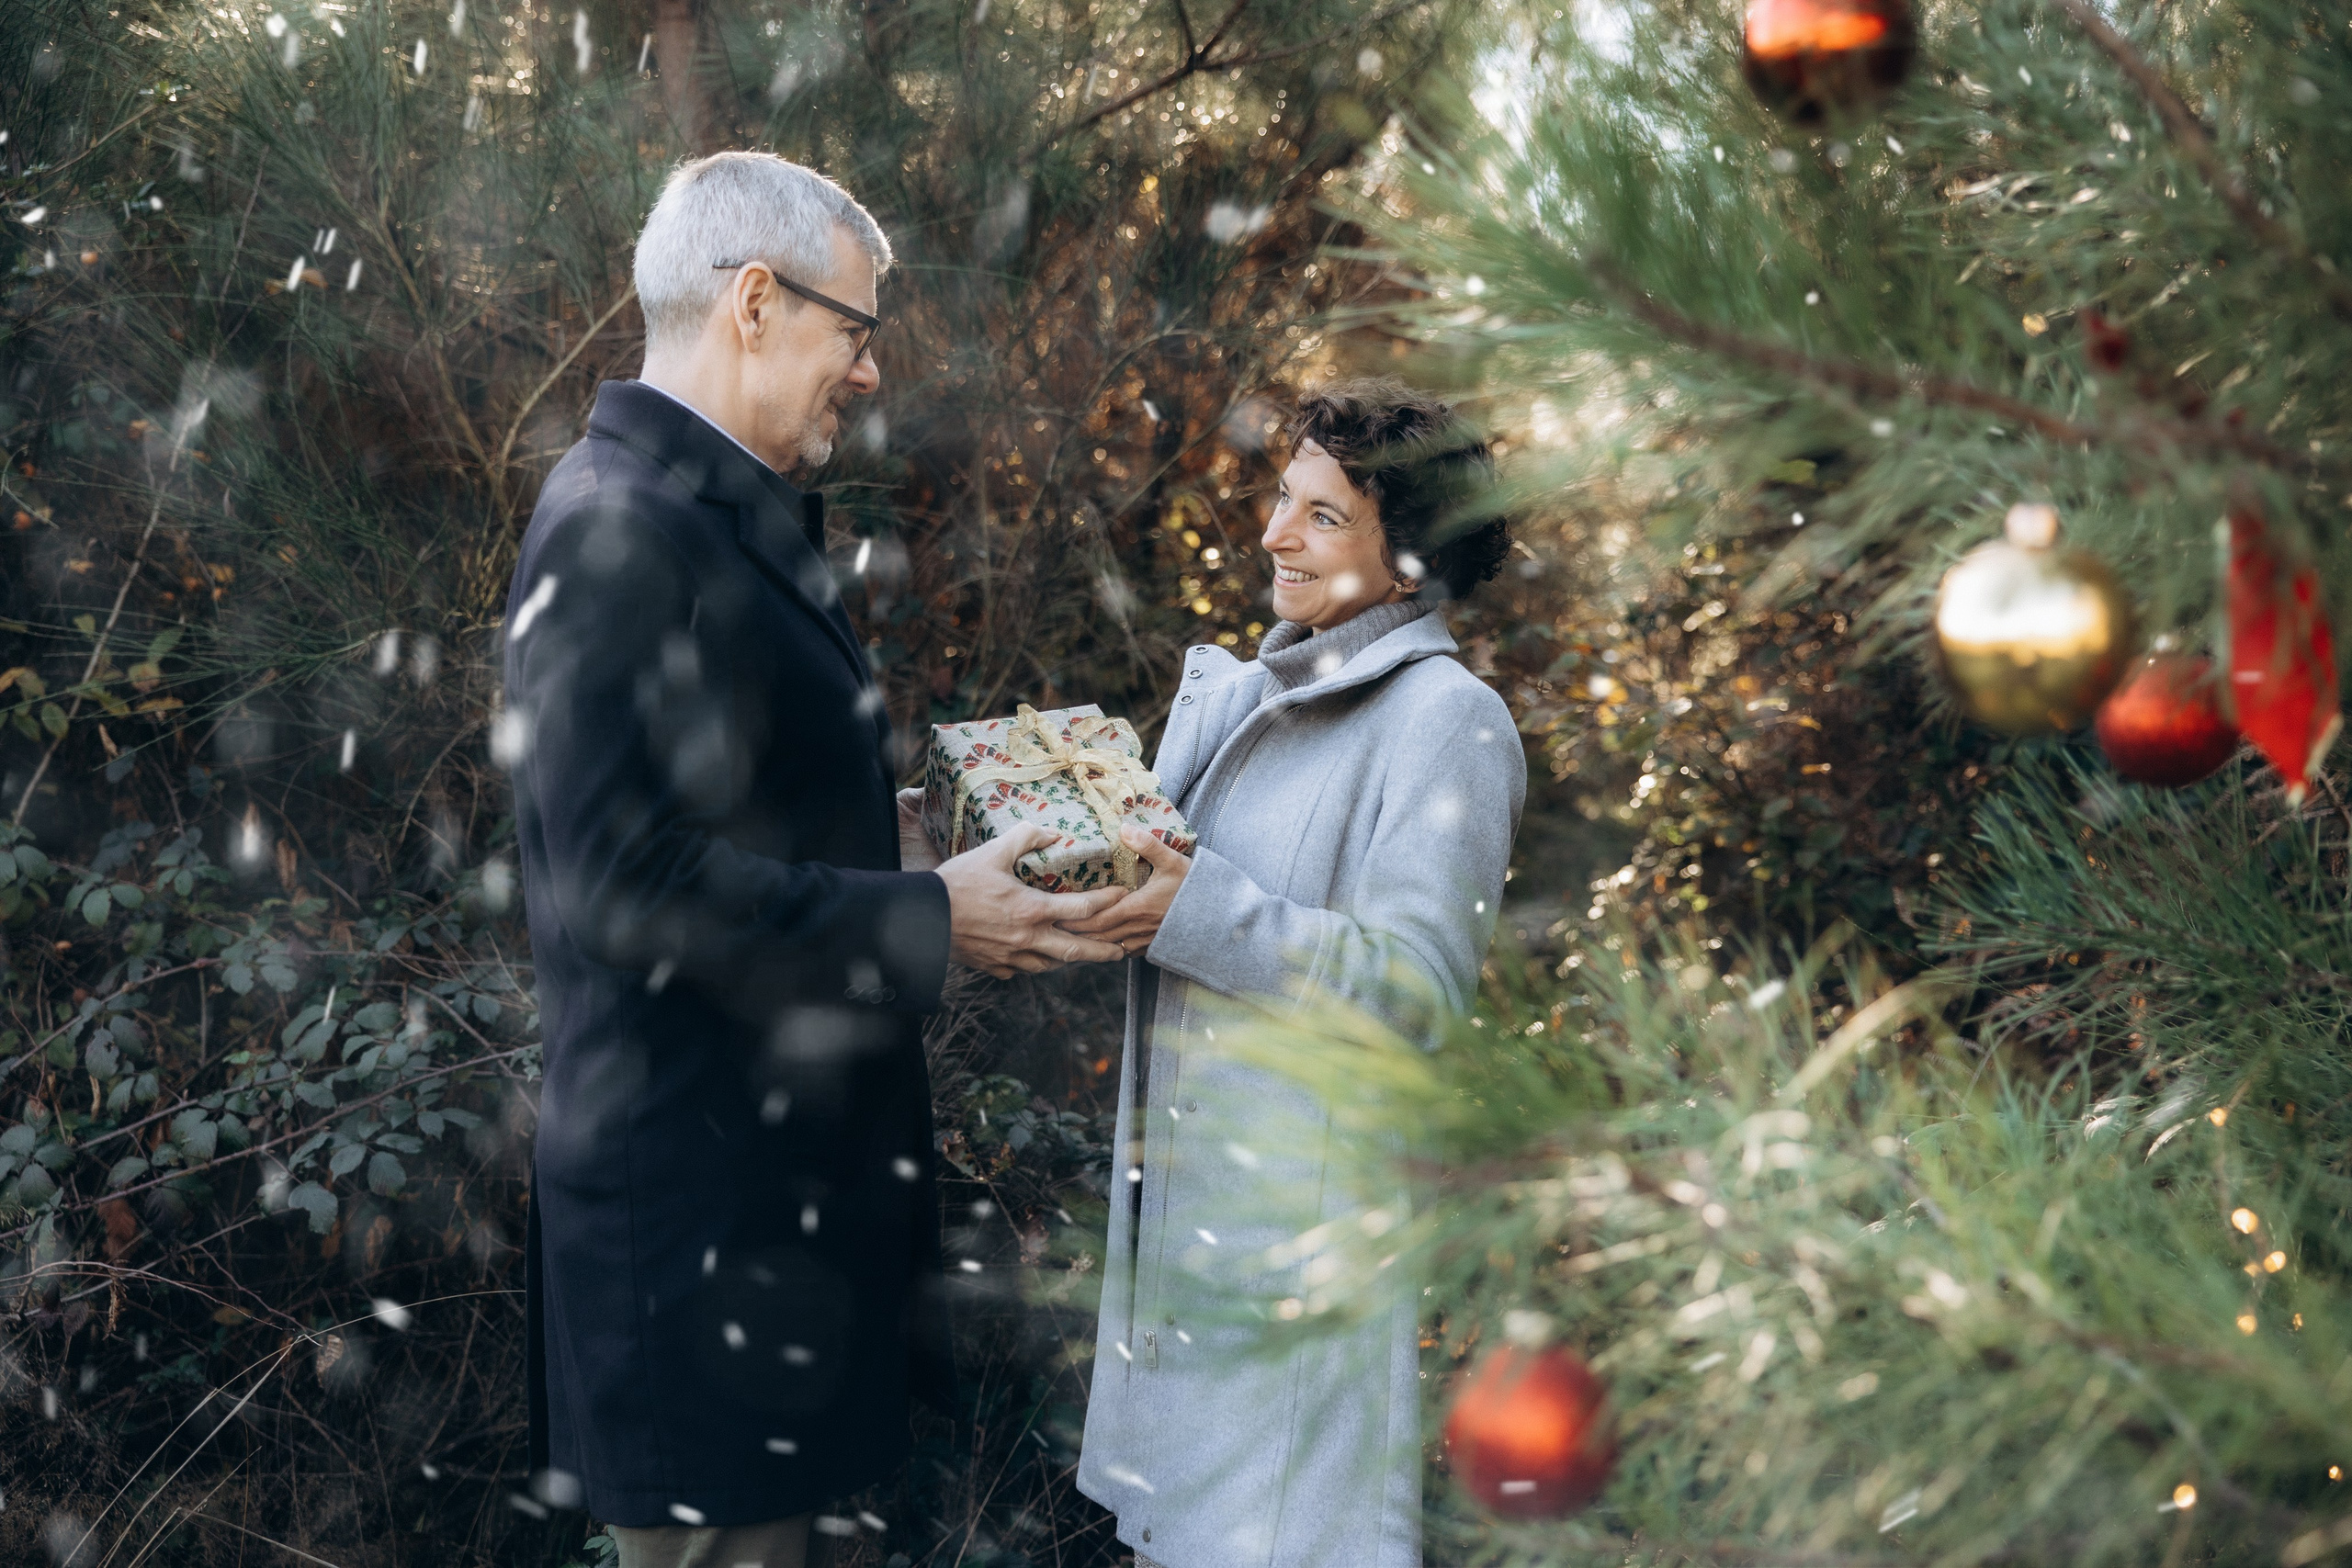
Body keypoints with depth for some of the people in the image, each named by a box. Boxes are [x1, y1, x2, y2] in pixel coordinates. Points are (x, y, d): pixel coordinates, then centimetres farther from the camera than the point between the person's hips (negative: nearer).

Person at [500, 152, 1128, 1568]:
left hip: (787, 1168, 10)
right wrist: (927, 922, -19)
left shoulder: (736, 522, 15)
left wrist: (958, 879, 11)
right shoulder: (617, 526, -17)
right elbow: (625, 875, -24)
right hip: (699, 1186, -10)